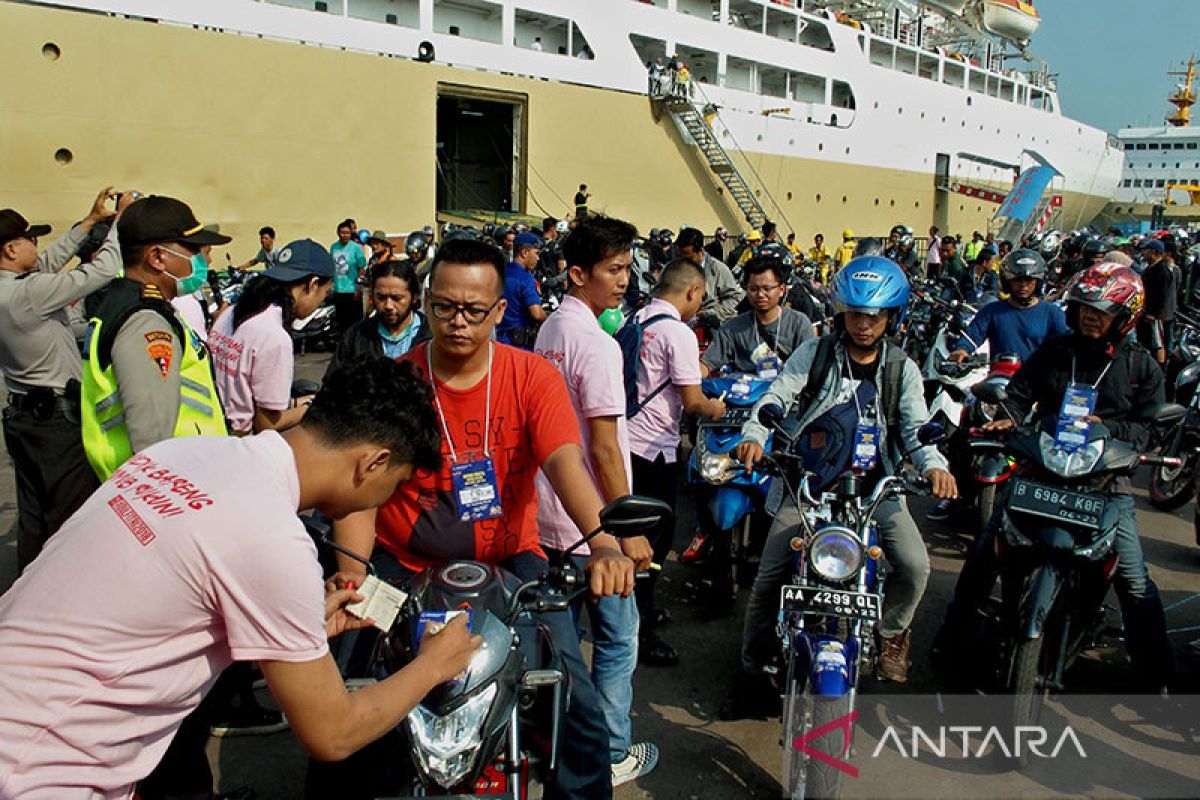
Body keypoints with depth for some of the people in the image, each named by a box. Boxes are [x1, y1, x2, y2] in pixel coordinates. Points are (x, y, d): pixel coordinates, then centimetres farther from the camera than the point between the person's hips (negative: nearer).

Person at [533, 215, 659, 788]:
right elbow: (604, 449, -22)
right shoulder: (597, 344, -20)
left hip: (549, 514, 9)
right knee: (618, 638, 7)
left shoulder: (550, 329, 7)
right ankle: (611, 755, 21)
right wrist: (629, 530, -15)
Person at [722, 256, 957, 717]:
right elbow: (776, 397, -8)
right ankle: (752, 674, 13)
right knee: (769, 579, -6)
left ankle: (890, 634, 16)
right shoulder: (815, 354, 1)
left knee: (915, 566, -18)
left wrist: (933, 465, -25)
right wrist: (754, 436, -28)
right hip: (807, 485, -1)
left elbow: (916, 427, -3)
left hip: (874, 488, 1)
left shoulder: (902, 369, 6)